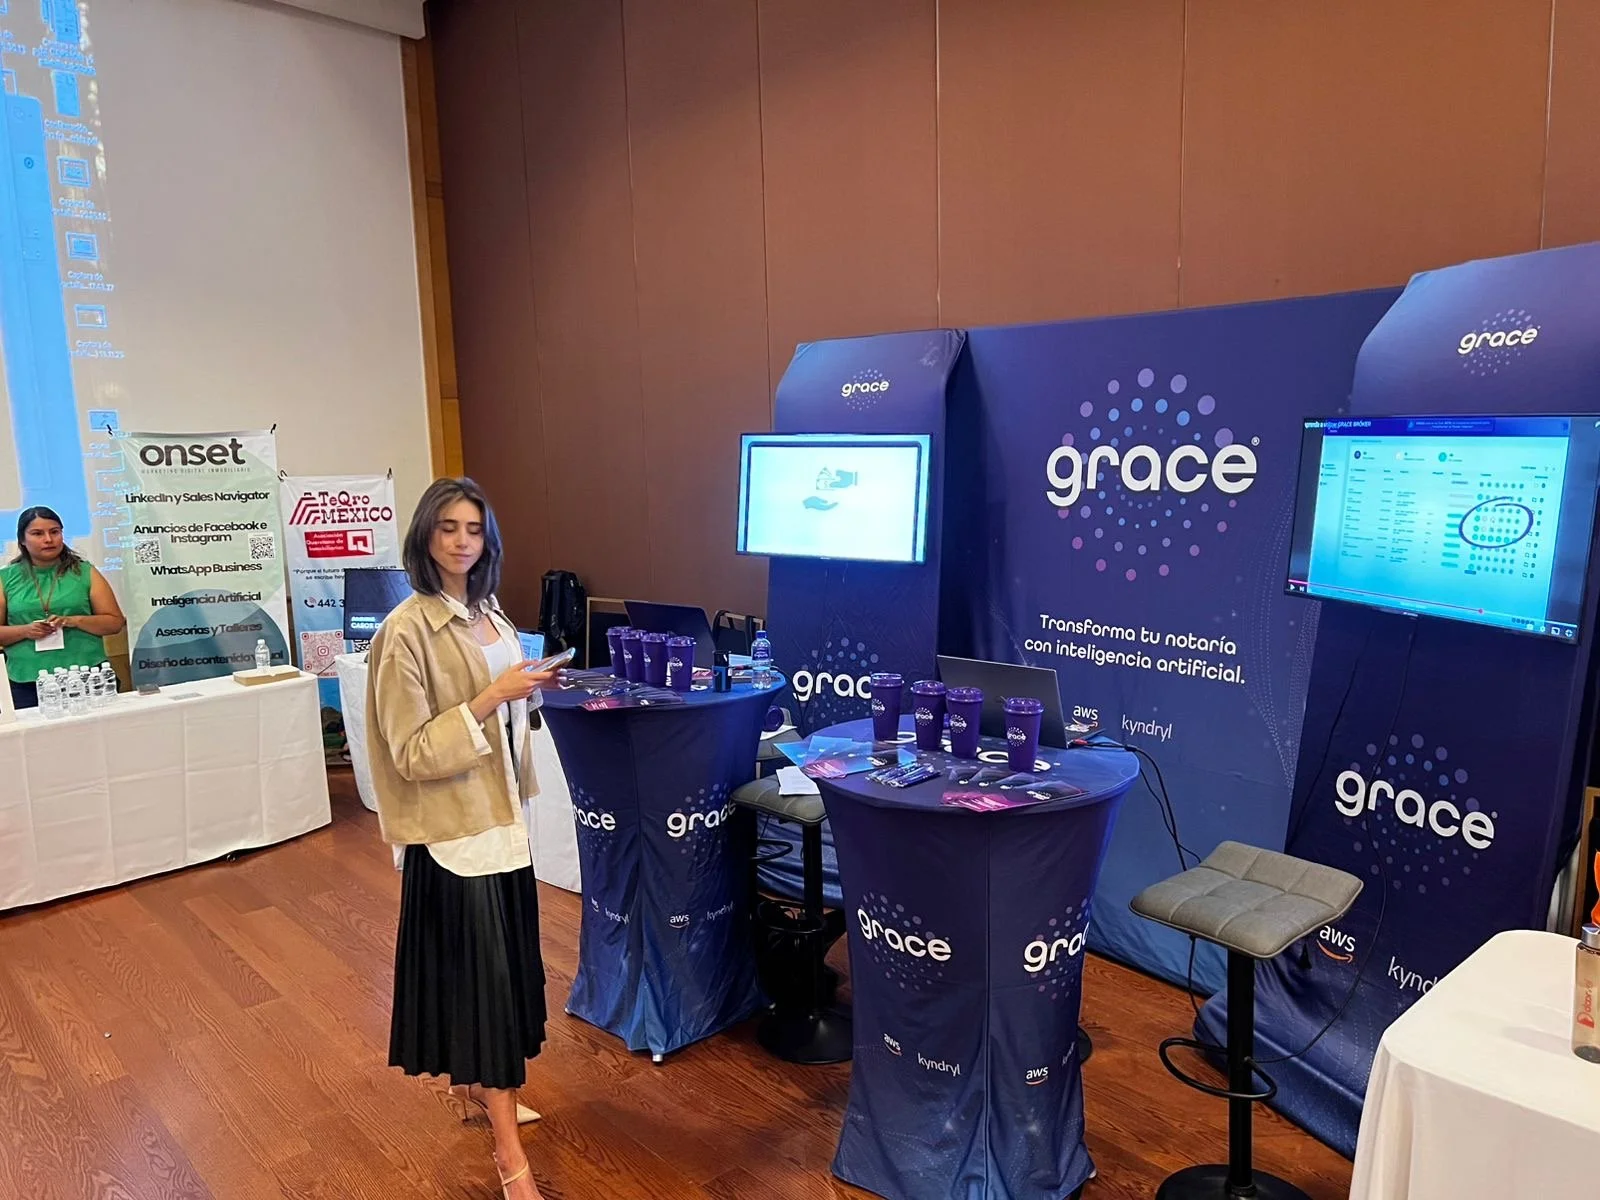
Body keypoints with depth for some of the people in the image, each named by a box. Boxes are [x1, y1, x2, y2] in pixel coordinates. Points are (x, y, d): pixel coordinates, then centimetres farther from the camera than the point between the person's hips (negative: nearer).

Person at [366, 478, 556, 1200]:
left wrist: (527, 688, 3)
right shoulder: (408, 630, -17)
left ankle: (474, 1081, 39)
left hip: (502, 813, 8)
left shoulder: (490, 614, 6)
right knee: (478, 967, -1)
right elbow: (412, 753, -19)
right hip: (452, 824, -7)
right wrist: (491, 698, -25)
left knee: (505, 958, 17)